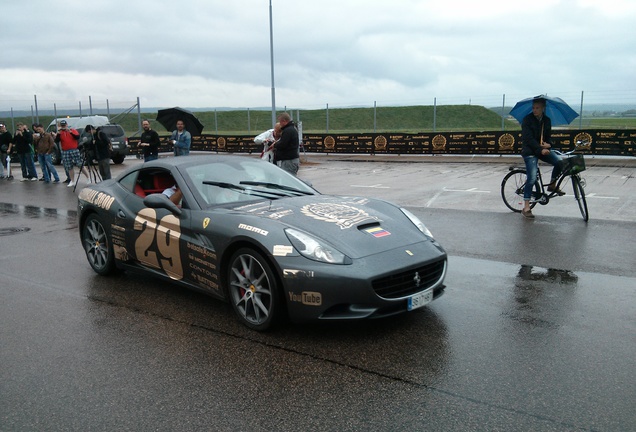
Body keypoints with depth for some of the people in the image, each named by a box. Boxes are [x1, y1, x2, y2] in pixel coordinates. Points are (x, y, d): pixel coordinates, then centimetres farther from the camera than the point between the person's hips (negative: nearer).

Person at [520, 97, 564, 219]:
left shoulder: (547, 120, 8)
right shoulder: (527, 120, -8)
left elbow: (548, 136, 17)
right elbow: (529, 138, -16)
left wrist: (547, 144, -7)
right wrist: (540, 149, -27)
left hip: (543, 150, 5)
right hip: (530, 151, -5)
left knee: (560, 162, -20)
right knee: (532, 178, -15)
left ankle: (552, 185, 7)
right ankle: (526, 208, -8)